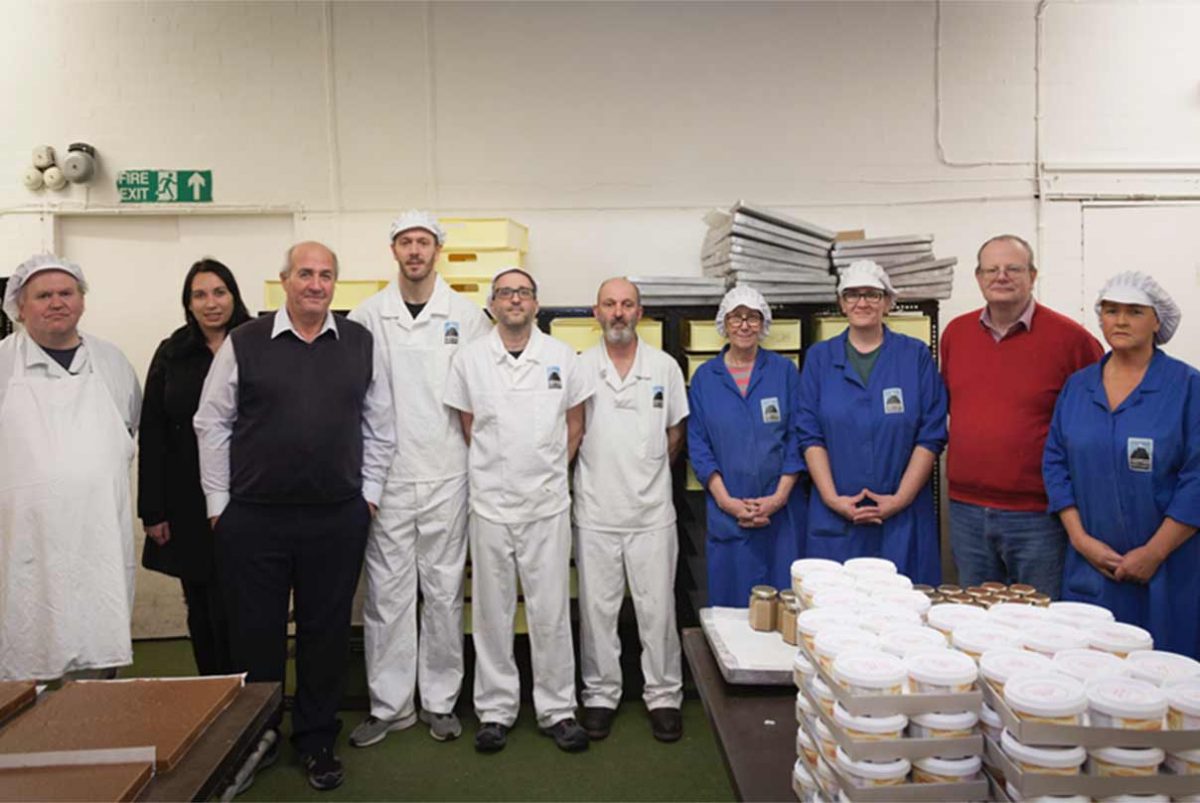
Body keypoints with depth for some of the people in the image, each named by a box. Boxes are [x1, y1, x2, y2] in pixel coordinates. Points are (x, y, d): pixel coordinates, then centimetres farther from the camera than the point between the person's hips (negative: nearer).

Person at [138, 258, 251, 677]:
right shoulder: (171, 354, 6)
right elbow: (151, 435, 5)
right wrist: (153, 511, 0)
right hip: (188, 505, 3)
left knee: (230, 611, -2)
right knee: (201, 613, 12)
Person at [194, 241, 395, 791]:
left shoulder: (360, 344, 4)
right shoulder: (243, 343, 0)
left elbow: (379, 426, 9)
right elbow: (212, 424, 3)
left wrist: (369, 494, 6)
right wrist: (219, 503, 2)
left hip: (338, 519, 1)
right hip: (252, 519, -1)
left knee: (326, 633, 10)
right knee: (255, 633, 10)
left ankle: (316, 740, 28)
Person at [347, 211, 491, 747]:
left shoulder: (466, 315, 2)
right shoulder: (367, 315, 3)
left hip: (447, 475, 0)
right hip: (386, 476, 1)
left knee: (444, 591, 8)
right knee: (386, 592, 6)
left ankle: (441, 701, 22)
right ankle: (389, 704, 20)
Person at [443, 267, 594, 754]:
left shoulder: (561, 357, 2)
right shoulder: (469, 359, 2)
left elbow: (574, 422, 10)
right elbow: (468, 428, 8)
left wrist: (551, 472, 6)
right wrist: (493, 473, 6)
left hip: (548, 504, 0)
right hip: (490, 505, 0)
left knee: (551, 613, 5)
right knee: (492, 614, 9)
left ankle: (557, 710, 19)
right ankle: (495, 711, 23)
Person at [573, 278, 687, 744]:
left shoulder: (665, 367, 3)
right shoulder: (579, 368, 1)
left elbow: (675, 434, 11)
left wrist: (648, 475, 7)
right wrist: (603, 476, 4)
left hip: (652, 512, 0)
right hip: (596, 512, 0)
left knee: (657, 608, 6)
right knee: (597, 608, 9)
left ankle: (663, 695, 21)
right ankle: (600, 694, 24)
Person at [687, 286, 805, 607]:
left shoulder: (784, 370, 4)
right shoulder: (705, 377, 5)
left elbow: (796, 436, 1)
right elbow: (698, 445, 1)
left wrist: (780, 497, -9)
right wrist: (726, 501, -9)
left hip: (781, 511, 0)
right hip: (726, 513, 0)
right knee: (730, 600, 6)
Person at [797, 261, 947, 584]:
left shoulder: (916, 356, 5)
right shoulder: (819, 358, 8)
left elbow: (931, 436, 0)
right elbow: (811, 435, 2)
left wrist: (901, 499, -9)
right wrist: (832, 498, -9)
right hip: (834, 519, 1)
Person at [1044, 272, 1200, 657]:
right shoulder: (1077, 386, 8)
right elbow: (1055, 463, 7)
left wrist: (1154, 553, -12)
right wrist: (1081, 538, -4)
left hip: (1165, 571, -3)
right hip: (1089, 568, 3)